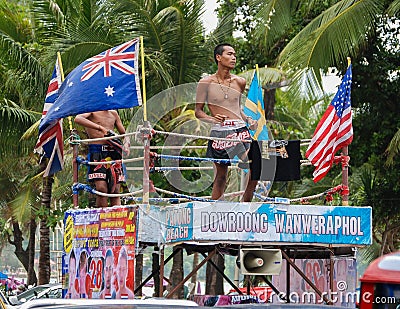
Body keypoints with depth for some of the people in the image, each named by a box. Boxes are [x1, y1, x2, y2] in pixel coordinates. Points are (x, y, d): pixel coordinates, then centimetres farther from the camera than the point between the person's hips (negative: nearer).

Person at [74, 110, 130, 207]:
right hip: (97, 151, -5)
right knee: (101, 189, -16)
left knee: (115, 191, -2)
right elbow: (78, 119, -18)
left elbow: (124, 133, 24)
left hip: (114, 152, 5)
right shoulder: (92, 111, 3)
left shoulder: (113, 113, 19)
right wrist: (99, 128, -27)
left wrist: (126, 144, 0)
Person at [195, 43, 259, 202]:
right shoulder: (206, 82, 1)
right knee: (221, 176, 3)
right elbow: (198, 112, 3)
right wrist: (212, 119, -16)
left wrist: (248, 120, 10)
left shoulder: (239, 82, 13)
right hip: (220, 132, -3)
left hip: (241, 129, 3)